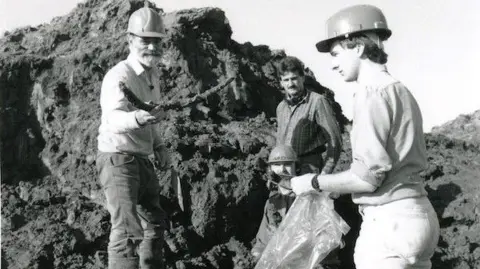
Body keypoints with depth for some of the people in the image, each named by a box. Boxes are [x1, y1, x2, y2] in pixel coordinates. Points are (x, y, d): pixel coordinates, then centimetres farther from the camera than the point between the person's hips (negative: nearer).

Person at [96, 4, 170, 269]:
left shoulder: (153, 75, 9)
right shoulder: (119, 75, -19)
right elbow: (113, 119, -36)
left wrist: (159, 146, 8)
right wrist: (137, 118, -57)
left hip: (142, 160, 9)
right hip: (118, 159, -9)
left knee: (154, 223, 22)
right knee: (128, 230, -20)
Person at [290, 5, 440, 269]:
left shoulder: (373, 93, -12)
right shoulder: (401, 90, 15)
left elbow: (368, 176, -17)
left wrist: (314, 182, -5)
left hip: (391, 221, -9)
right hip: (415, 214, 9)